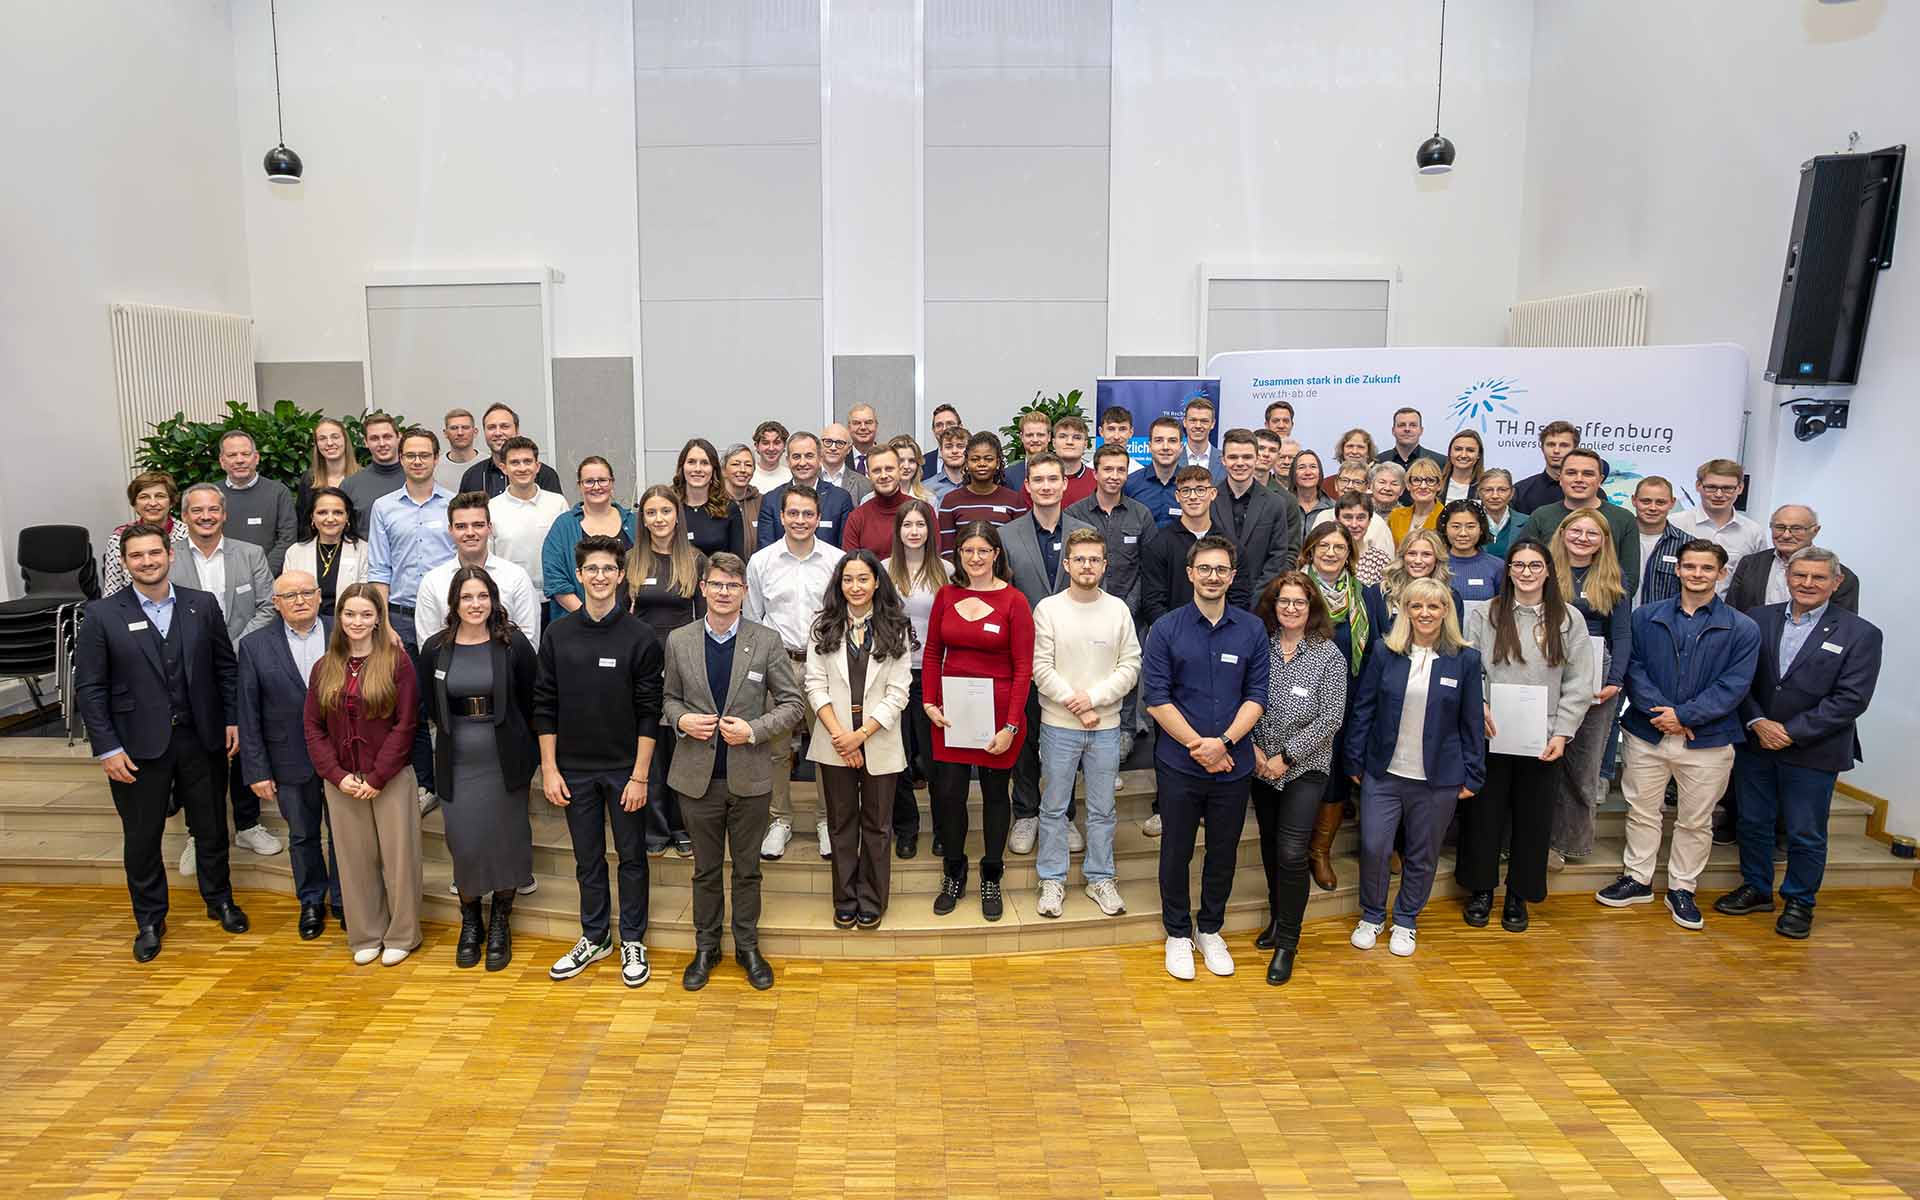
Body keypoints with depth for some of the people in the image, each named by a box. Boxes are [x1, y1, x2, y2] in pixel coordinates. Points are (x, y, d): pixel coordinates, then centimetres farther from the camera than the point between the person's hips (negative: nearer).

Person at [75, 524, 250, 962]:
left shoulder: (202, 605, 1)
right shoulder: (103, 615, -5)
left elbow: (225, 666, 6)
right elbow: (89, 688, -5)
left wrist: (231, 719, 0)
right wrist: (107, 748, -10)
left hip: (201, 738, 2)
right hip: (138, 745, -2)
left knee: (211, 827, 14)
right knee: (141, 837, 10)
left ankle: (219, 900, 34)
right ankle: (149, 921, 26)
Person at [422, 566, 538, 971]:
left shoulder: (513, 643, -6)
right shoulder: (435, 648, 0)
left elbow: (531, 700, -1)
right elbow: (431, 707, 11)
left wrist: (526, 750, -1)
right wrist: (456, 736, 8)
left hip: (505, 761, -1)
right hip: (457, 764, 2)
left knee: (505, 841, 7)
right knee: (464, 845, 4)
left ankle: (500, 924, 25)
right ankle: (470, 921, 27)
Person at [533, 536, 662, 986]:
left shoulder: (641, 636, -7)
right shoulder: (557, 635, 0)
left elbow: (649, 712, -8)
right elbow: (544, 706, 3)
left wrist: (639, 775, -11)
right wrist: (549, 769, -1)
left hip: (624, 769, -2)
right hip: (575, 768, 2)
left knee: (632, 856, 8)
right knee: (588, 859, 14)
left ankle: (632, 941, 23)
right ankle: (594, 937, 29)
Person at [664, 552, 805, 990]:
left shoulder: (767, 641, -5)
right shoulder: (679, 641, 1)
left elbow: (793, 703, -3)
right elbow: (669, 697, 11)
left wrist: (753, 730, -17)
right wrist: (681, 720, -10)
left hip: (750, 776, -1)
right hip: (698, 776, 1)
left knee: (748, 869, 12)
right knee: (705, 869, 14)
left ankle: (748, 946, 28)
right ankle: (705, 947, 30)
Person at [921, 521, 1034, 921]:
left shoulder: (1013, 601, -7)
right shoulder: (946, 596, 4)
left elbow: (1023, 668, -8)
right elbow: (932, 653, 11)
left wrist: (1011, 726, -13)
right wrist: (930, 703, -1)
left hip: (998, 713, -3)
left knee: (995, 792, 10)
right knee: (948, 793, 3)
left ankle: (991, 879, 27)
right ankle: (953, 876, 25)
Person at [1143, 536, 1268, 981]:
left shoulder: (1252, 630, 1)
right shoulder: (1166, 629, -5)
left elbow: (1257, 695, -1)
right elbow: (1157, 699, -8)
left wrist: (1224, 741, -15)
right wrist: (1198, 745, -14)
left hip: (1234, 764, 2)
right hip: (1179, 764, -2)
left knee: (1224, 852, 14)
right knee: (1176, 851, 10)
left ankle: (1211, 930, 33)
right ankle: (1178, 933, 27)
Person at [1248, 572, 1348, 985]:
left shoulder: (1329, 655, -8)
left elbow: (1330, 719, -11)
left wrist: (1285, 757, -13)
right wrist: (1253, 748, -10)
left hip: (1305, 769, -3)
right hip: (1261, 766, 3)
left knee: (1291, 853, -9)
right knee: (1270, 848, 15)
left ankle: (1287, 943, 6)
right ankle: (1277, 919, 35)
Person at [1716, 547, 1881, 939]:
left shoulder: (1860, 634, -6)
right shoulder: (1759, 620, 2)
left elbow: (1851, 699, -12)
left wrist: (1791, 732, -15)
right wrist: (1758, 723, -12)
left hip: (1813, 751, -3)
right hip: (1755, 743, 3)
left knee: (1806, 834, 8)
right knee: (1753, 822, 15)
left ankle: (1800, 902, 26)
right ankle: (1756, 889, 32)